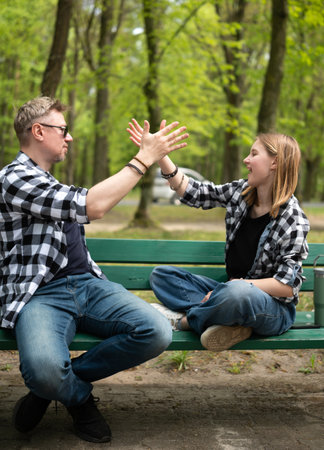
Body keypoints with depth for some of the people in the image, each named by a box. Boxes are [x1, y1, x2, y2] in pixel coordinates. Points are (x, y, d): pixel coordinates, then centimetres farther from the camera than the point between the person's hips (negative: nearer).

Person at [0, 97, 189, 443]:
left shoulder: (49, 182, 26)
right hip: (41, 294, -8)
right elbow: (92, 206, -16)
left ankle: (58, 384, -4)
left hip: (88, 285, 8)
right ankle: (80, 398, 0)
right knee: (45, 367, -40)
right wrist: (145, 158, -9)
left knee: (157, 332, -20)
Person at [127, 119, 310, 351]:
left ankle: (184, 319, -13)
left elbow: (287, 286, -18)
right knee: (162, 274, 2)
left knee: (237, 294, -43)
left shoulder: (293, 220, -16)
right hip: (232, 287, 8)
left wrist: (238, 285, -23)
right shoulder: (241, 192, 3)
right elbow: (193, 193, 8)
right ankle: (230, 320, -19)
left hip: (275, 308, -8)